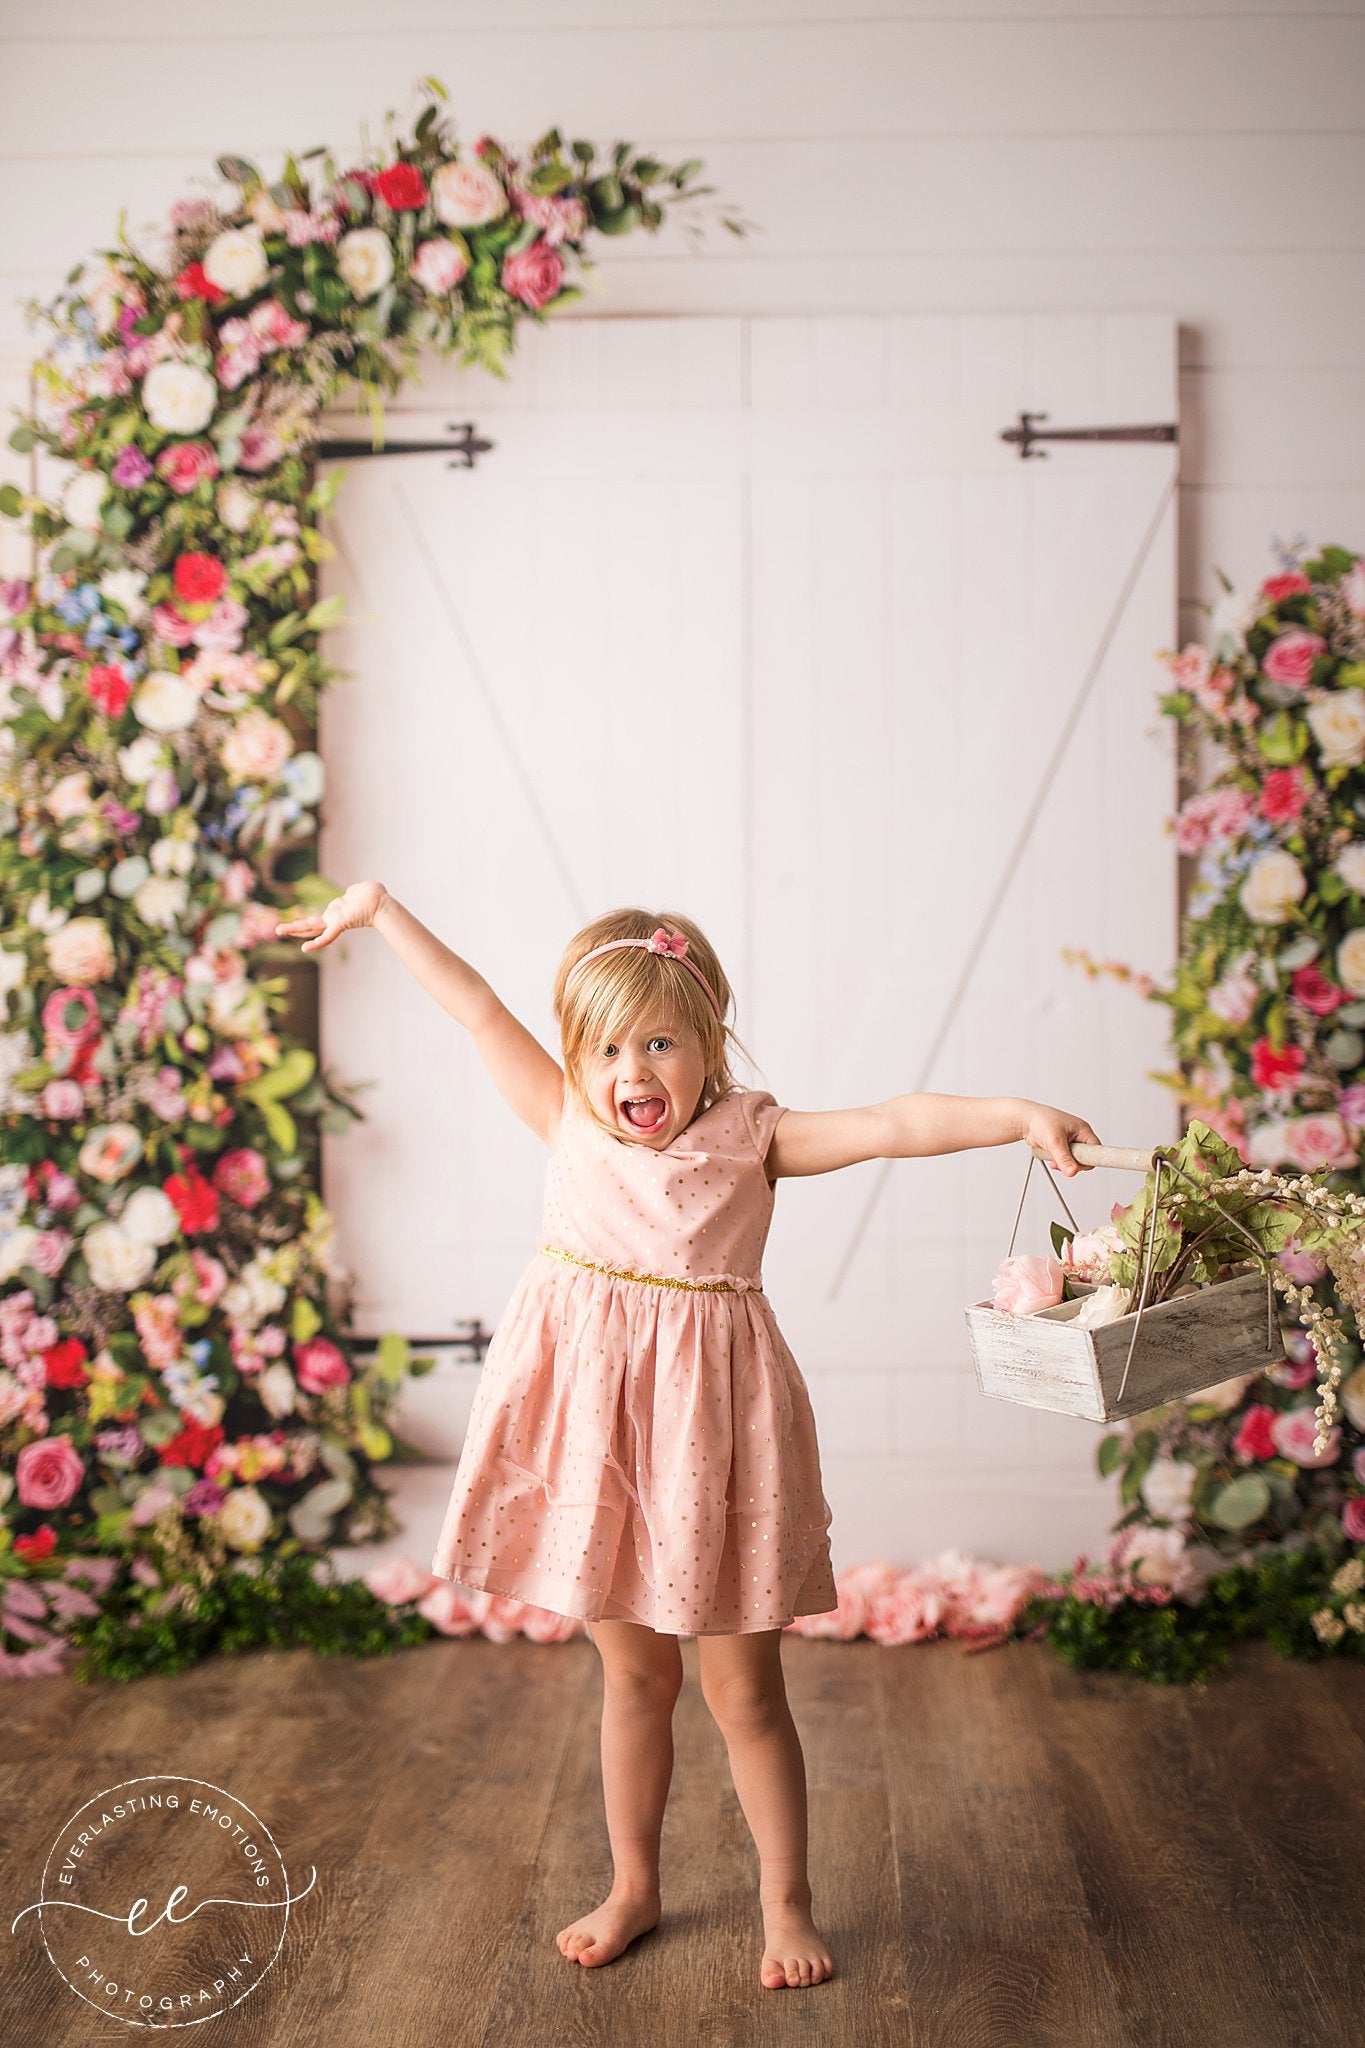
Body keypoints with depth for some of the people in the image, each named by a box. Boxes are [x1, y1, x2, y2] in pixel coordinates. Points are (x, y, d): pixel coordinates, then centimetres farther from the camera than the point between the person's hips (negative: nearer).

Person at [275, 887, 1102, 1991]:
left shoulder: (753, 1137, -8)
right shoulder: (571, 1125, -1)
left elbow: (888, 1125, -21)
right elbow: (480, 1012, 1)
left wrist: (1016, 1113, -34)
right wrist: (381, 908, 6)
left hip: (706, 1418, -2)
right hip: (598, 1419, 3)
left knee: (743, 1688, 8)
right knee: (633, 1673, 17)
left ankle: (787, 1901, 25)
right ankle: (633, 1886, 34)